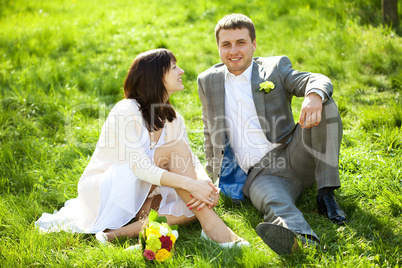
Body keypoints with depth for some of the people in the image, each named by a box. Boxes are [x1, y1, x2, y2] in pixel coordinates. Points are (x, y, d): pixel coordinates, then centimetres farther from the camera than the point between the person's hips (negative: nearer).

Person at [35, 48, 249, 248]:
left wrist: (204, 181, -27)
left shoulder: (174, 119, 4)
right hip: (101, 192, -7)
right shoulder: (126, 112, -19)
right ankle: (211, 226, -26)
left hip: (139, 195, 8)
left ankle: (123, 231, -23)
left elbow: (192, 161, -4)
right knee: (176, 149, -25)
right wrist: (191, 183, -36)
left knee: (204, 200, -17)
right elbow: (142, 169, -29)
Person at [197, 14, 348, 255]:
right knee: (274, 202, -36)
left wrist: (314, 96, -36)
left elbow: (318, 81, -11)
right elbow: (211, 132, 25)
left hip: (294, 159, 1)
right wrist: (215, 176, 18)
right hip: (258, 175, -1)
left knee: (325, 103, -22)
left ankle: (326, 193, -25)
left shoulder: (276, 67, 8)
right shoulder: (208, 81, 15)